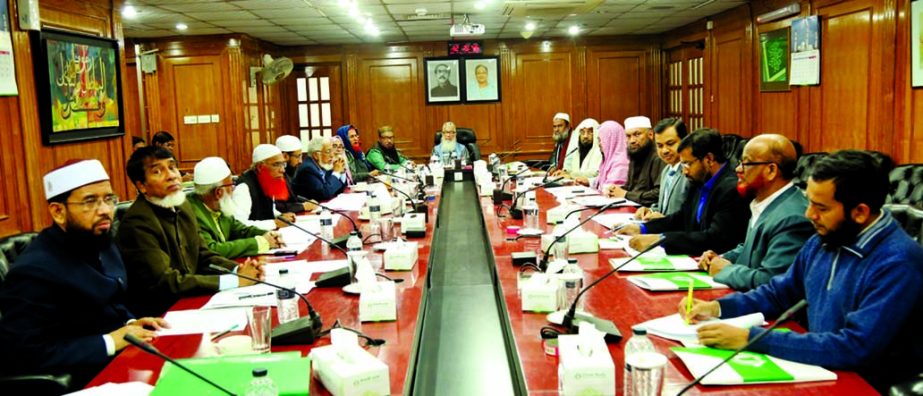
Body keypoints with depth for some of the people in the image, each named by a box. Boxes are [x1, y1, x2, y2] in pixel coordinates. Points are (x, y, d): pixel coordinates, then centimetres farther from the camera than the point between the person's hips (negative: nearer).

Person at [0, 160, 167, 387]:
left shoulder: (102, 244, 7)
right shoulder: (34, 271, -19)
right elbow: (19, 356, -23)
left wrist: (130, 324, -1)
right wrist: (109, 342, -22)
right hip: (88, 380, -8)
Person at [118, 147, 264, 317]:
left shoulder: (182, 206, 8)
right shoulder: (137, 223, -17)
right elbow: (165, 282, -22)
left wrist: (238, 270, -7)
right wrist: (235, 281, -21)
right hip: (159, 314, -8)